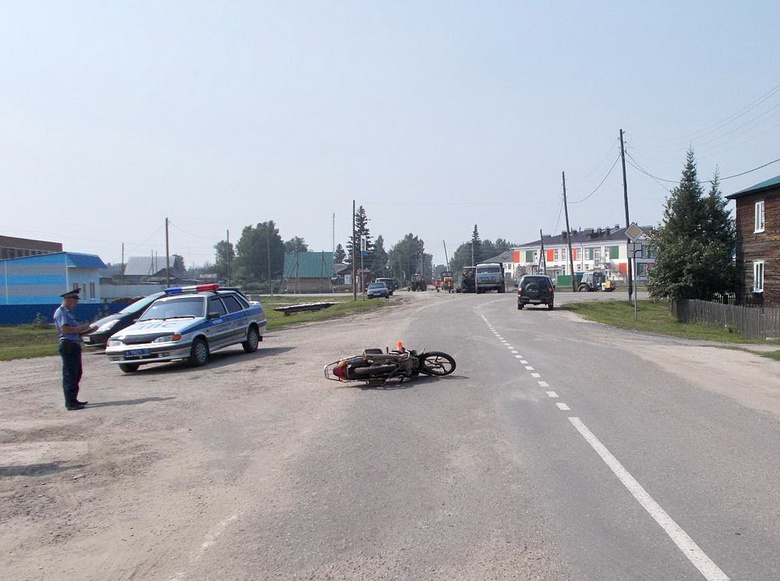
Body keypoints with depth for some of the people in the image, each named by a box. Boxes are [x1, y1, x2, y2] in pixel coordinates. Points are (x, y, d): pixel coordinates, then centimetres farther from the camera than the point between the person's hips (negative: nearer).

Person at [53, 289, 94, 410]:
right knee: (70, 375, -7)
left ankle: (73, 400, 24)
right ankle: (70, 403, -5)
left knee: (76, 374, 15)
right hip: (68, 346, -10)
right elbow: (65, 329, -21)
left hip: (75, 346, 10)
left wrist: (88, 330, 13)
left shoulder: (68, 312, 21)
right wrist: (82, 327, -13)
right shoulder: (61, 312, -9)